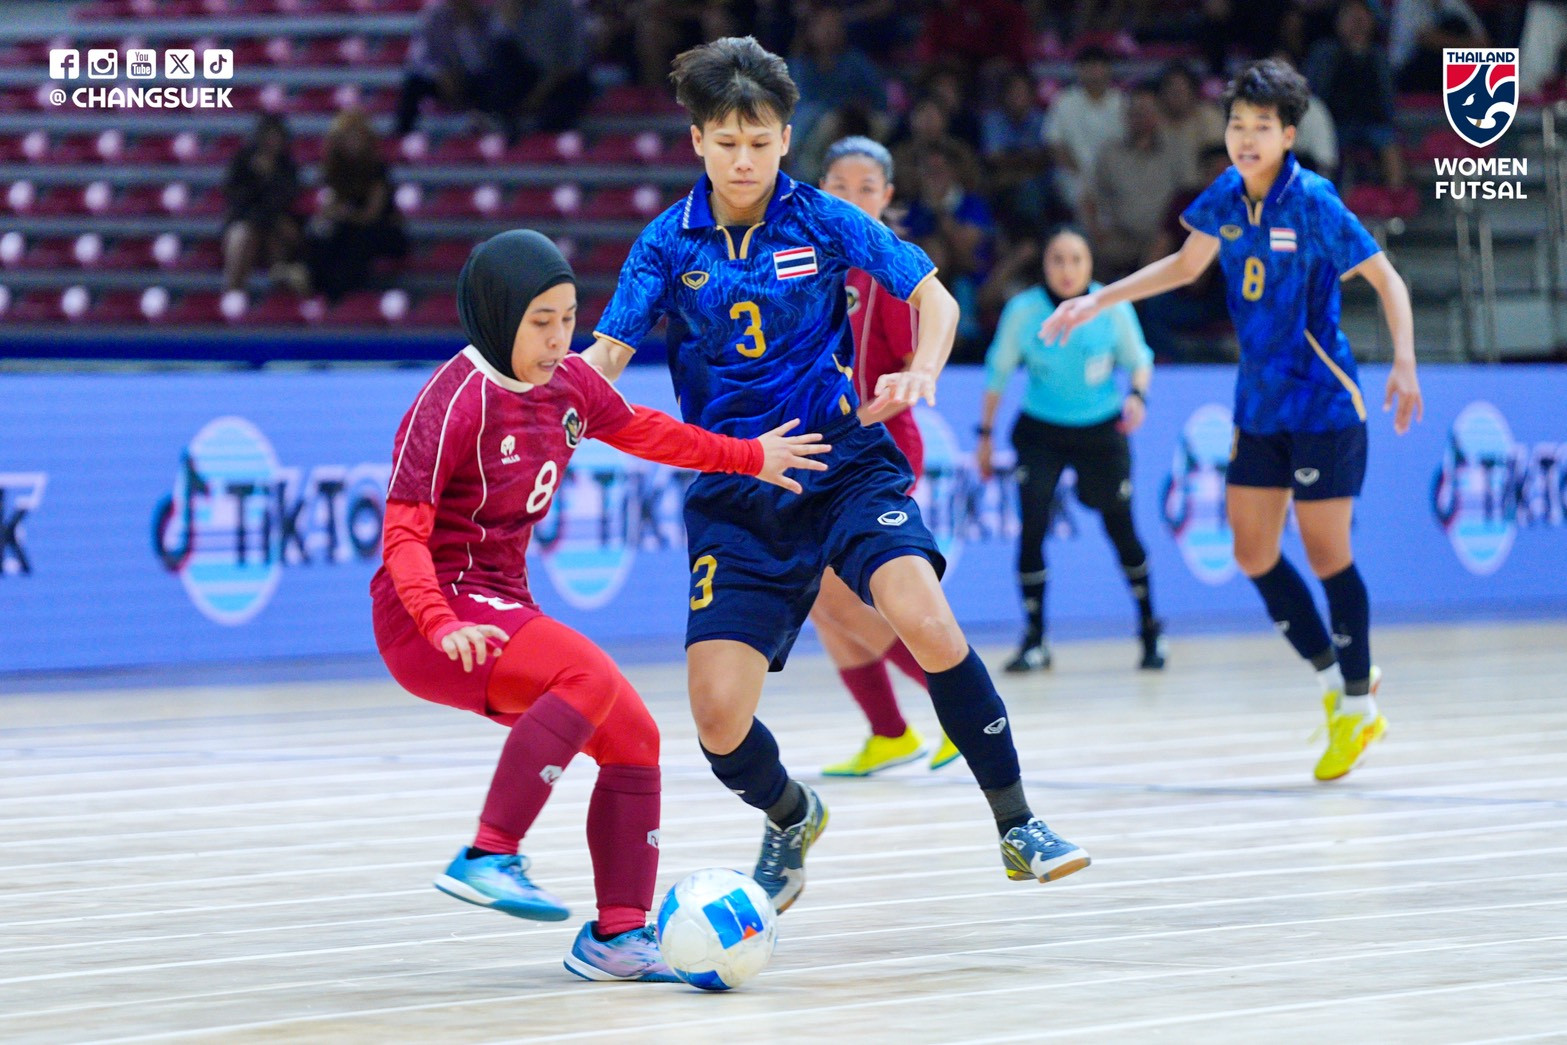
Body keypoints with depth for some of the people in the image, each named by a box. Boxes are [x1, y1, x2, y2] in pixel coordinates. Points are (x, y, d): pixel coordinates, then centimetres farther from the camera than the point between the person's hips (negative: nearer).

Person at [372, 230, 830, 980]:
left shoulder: (567, 383, 5)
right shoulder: (456, 400, -19)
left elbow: (640, 431, 25)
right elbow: (404, 534, -22)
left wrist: (750, 457, 34)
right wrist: (443, 624, -38)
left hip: (502, 612, 9)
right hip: (430, 617, -9)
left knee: (632, 737, 4)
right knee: (589, 674, -30)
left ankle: (616, 935, 10)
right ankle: (489, 856, -30)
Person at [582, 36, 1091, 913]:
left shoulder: (824, 220, -2)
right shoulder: (669, 244, 0)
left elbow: (934, 297, 4)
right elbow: (606, 355, -5)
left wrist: (919, 375, -15)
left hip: (844, 467, -1)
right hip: (734, 499, 1)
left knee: (926, 621, -29)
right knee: (718, 719, -10)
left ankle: (1019, 827, -15)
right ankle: (791, 817, 26)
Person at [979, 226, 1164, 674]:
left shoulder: (1113, 306, -13)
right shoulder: (1023, 310, -13)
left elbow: (1137, 358, 2)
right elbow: (998, 371, 0)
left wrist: (1137, 394, -18)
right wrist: (985, 434, 3)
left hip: (1101, 432, 0)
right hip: (1041, 432, 0)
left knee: (1121, 529, 5)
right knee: (1032, 529, -14)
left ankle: (1151, 630, 25)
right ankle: (1034, 640, -2)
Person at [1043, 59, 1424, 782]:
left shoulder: (1313, 201, -16)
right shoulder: (1225, 197, 2)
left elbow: (1387, 280, -12)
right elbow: (1185, 265, 20)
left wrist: (1404, 364, -24)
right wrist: (1097, 301, 18)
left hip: (1322, 402, -7)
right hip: (1258, 405, 7)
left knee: (1326, 554, -3)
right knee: (1253, 554, 6)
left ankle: (1359, 707, 10)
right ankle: (1333, 677, 23)